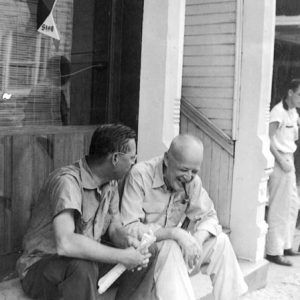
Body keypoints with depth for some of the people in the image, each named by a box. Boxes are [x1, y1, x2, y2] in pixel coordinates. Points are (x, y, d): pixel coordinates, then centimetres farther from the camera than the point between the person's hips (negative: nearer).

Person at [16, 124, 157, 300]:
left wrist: (126, 239, -21)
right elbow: (65, 243, -41)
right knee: (82, 266, -38)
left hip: (86, 257, 8)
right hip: (40, 266, -8)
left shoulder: (111, 182, -2)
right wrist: (122, 256, -35)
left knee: (147, 253, -3)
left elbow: (114, 227, 4)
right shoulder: (68, 181, -29)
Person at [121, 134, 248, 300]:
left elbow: (209, 216, -1)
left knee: (220, 241, -10)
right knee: (171, 247, -34)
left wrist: (198, 239, -24)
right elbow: (129, 229, -26)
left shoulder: (192, 180, -6)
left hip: (174, 243, 6)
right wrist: (174, 233, -35)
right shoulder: (140, 175, -23)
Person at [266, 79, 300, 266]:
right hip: (279, 162, -9)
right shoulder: (278, 112, -14)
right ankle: (274, 252, 3)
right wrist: (281, 161, -20)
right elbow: (269, 140, -18)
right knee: (279, 208, -5)